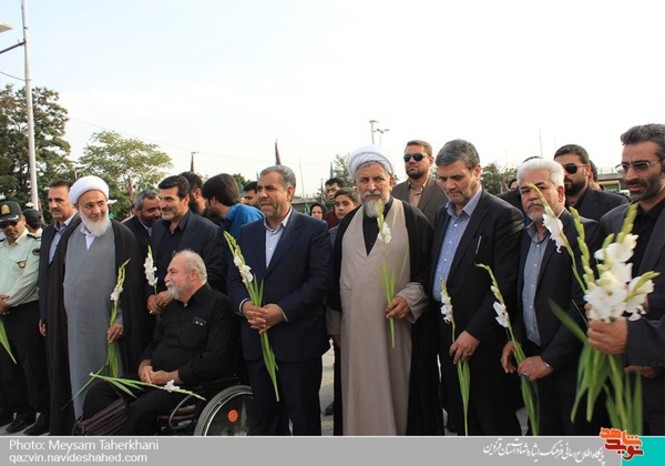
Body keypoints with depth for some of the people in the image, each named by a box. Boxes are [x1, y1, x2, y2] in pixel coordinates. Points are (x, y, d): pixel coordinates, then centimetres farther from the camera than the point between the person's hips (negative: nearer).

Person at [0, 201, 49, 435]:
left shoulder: (35, 245, -7)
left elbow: (29, 280, -15)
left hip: (27, 313, -7)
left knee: (34, 366, -2)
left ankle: (45, 412, 11)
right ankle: (23, 411, 28)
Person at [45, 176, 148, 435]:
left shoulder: (122, 236, -4)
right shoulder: (69, 238, 10)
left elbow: (132, 282, -8)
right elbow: (57, 281, 14)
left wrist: (122, 320, -14)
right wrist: (52, 319, 10)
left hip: (110, 326, -4)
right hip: (75, 326, 4)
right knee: (80, 382, 10)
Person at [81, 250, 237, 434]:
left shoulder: (218, 305, -7)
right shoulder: (173, 305, 21)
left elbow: (215, 360, -16)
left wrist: (170, 377, -13)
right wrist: (144, 365, 4)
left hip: (190, 384, -8)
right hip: (154, 378, 8)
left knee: (142, 408, -32)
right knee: (98, 392, -8)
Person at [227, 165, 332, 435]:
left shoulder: (314, 230, -4)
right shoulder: (247, 232, 13)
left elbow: (321, 279, -12)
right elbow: (234, 279, 10)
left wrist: (283, 310, -19)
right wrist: (244, 304, -11)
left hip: (298, 341, -5)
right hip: (256, 341, 5)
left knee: (304, 416, 8)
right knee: (264, 416, 16)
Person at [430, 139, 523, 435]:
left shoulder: (503, 216, -12)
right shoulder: (443, 214, 11)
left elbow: (506, 285, -17)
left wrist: (474, 333, -18)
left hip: (484, 342, -7)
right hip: (449, 340, 7)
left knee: (496, 425, 8)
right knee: (462, 423, 18)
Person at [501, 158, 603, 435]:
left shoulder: (586, 232, -12)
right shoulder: (527, 236, 10)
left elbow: (583, 303, -19)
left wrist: (549, 359, -18)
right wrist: (515, 337, 2)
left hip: (570, 365, -6)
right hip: (534, 360, 6)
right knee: (544, 441, 14)